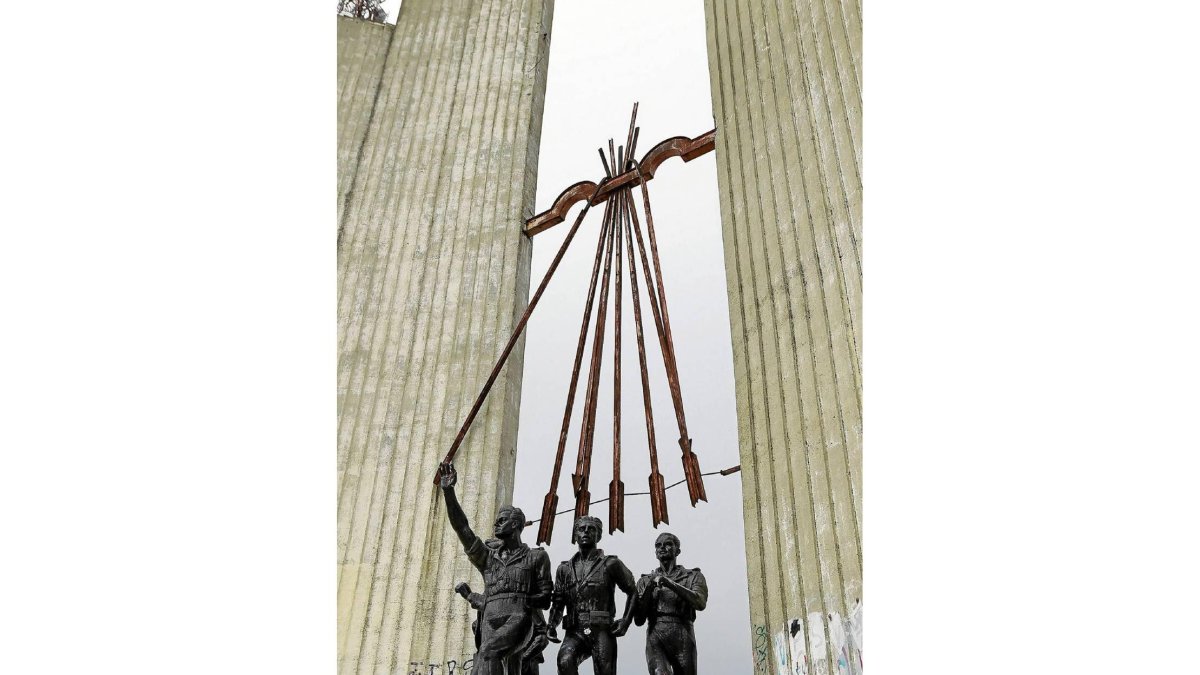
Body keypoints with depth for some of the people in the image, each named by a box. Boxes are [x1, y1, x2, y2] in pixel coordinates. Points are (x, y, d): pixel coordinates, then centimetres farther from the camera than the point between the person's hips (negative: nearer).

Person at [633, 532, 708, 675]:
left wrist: (670, 583, -19)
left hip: (683, 641, 0)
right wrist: (649, 588, -5)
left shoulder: (693, 576, 12)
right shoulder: (645, 581, 18)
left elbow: (700, 603, -10)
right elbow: (638, 620, 8)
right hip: (655, 641, 0)